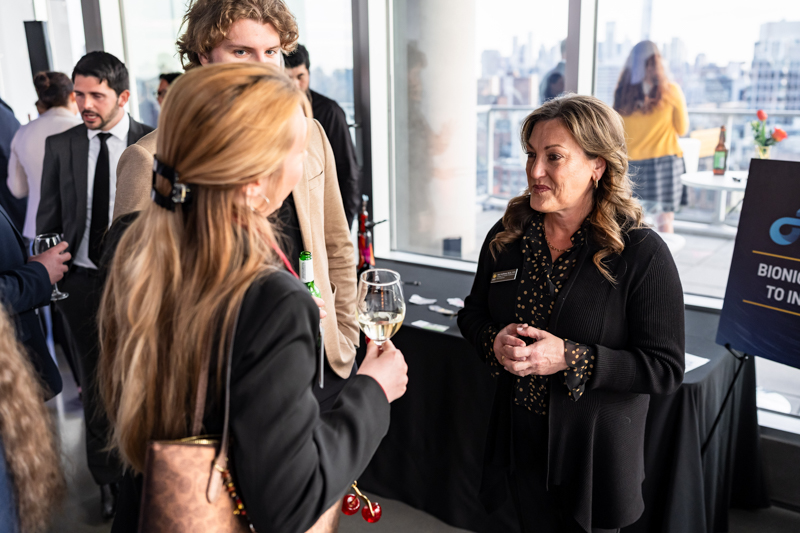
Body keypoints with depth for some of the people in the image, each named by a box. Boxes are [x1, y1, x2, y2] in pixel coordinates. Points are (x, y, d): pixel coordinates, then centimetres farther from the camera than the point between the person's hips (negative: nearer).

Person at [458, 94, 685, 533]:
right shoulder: (508, 235, -3)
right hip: (521, 443, 4)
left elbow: (665, 368, -17)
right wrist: (495, 342, -14)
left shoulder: (642, 253, -16)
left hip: (594, 454, -4)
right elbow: (472, 313, 9)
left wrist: (569, 358, -27)